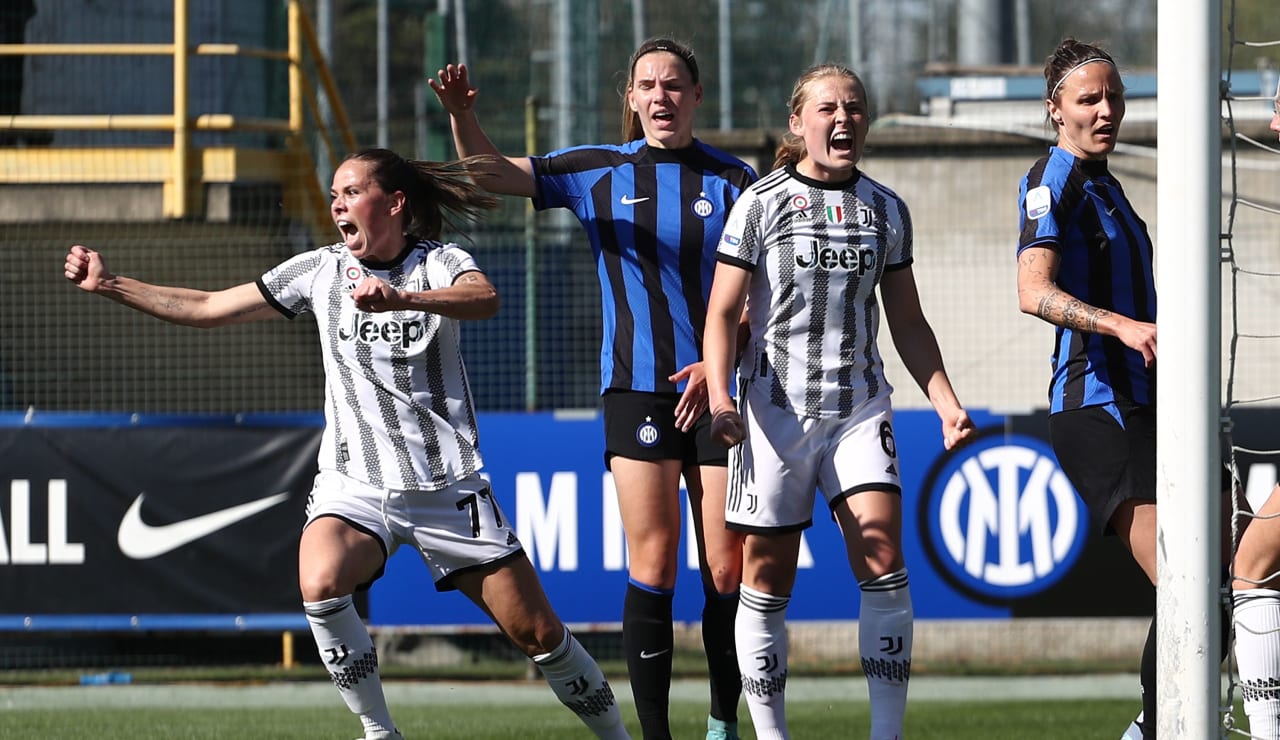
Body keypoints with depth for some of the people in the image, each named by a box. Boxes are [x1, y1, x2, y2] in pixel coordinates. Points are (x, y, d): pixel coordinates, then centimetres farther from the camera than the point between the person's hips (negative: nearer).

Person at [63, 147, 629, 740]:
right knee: (321, 585, -30)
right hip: (354, 484, 2)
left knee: (538, 633, -4)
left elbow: (484, 300, -26)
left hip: (447, 485, -2)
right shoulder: (319, 270, 7)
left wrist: (401, 300, -44)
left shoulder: (438, 264, -2)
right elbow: (207, 309, 12)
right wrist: (110, 285, 3)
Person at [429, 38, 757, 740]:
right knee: (653, 567, -8)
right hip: (636, 388, 0)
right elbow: (492, 173, 3)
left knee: (727, 571, 0)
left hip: (718, 390, 0)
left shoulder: (734, 180, 4)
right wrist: (462, 114, -17)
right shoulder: (599, 171, 6)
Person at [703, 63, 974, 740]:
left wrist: (945, 402, 7)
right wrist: (720, 397, -16)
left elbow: (906, 323, 17)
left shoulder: (885, 209, 10)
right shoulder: (762, 203, 0)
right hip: (775, 408, -2)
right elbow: (722, 313, -1)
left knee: (882, 554, -14)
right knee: (767, 576, 0)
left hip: (859, 406, 2)